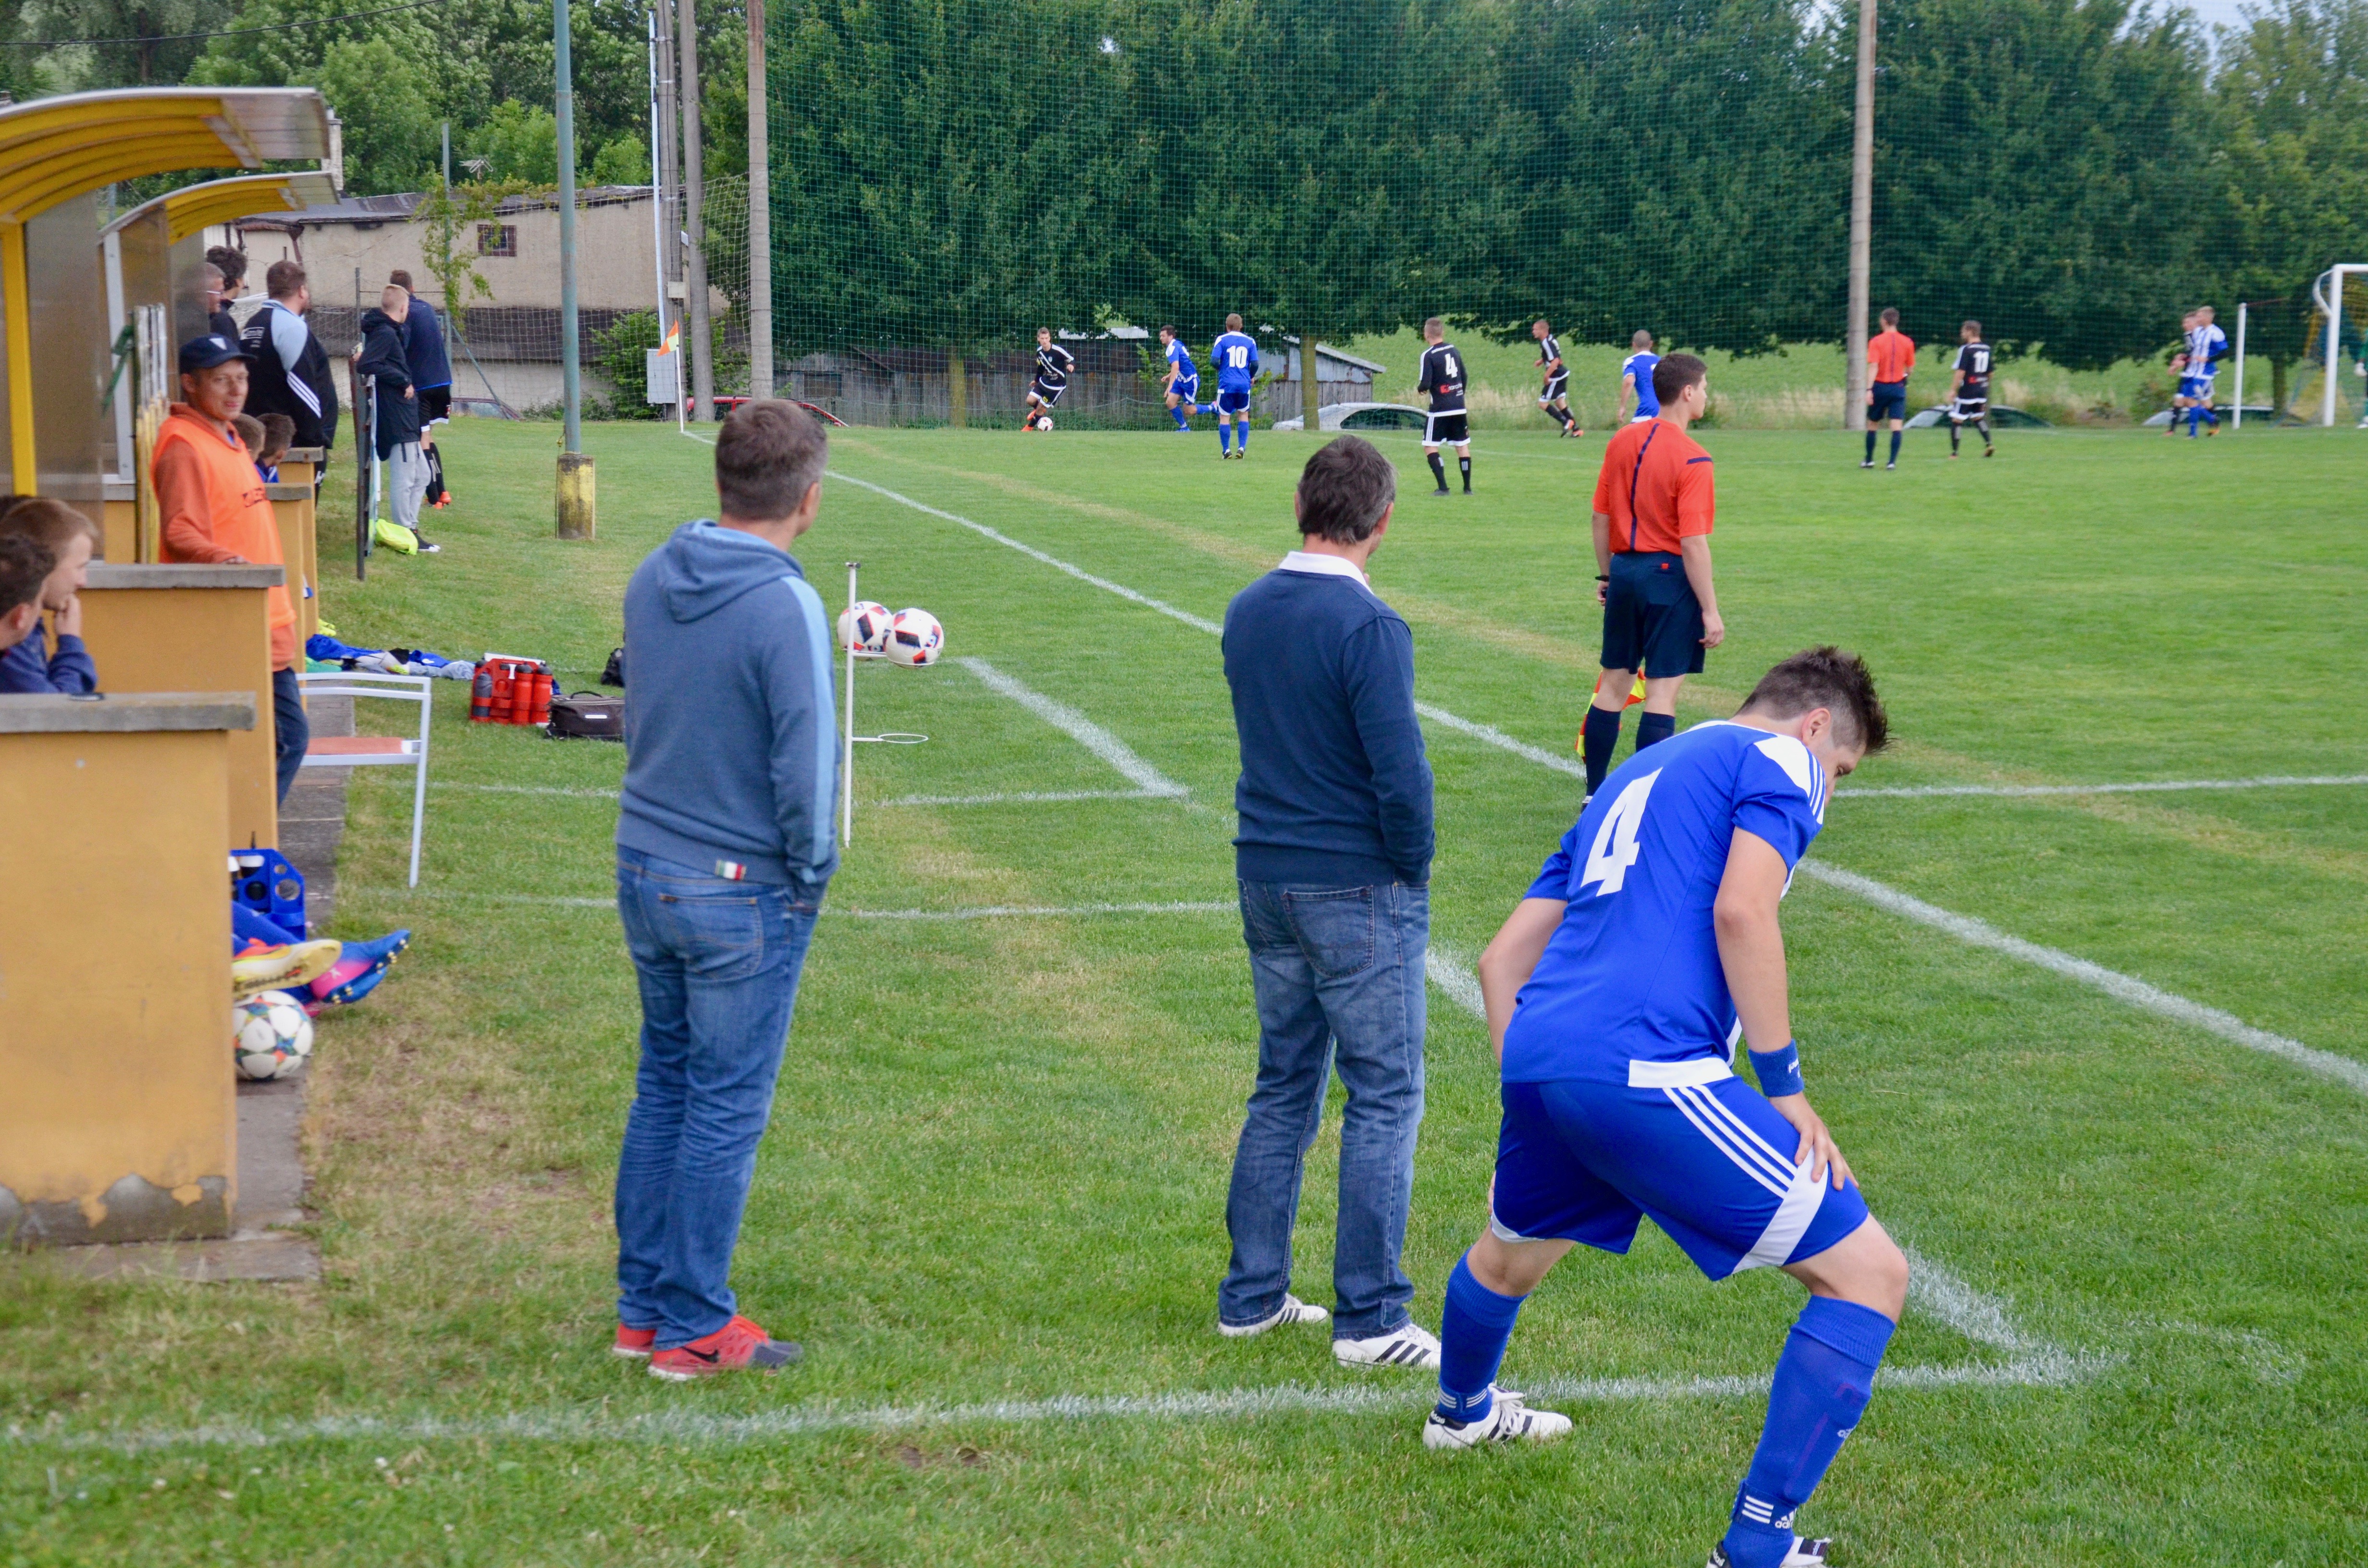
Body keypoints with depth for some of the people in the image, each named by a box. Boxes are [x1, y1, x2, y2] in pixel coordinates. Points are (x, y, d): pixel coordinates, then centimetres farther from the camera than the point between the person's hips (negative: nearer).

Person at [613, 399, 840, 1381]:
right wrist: (812, 872, -4)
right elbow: (806, 767, -19)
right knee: (724, 1108, 5)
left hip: (642, 870, 7)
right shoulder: (786, 608, -21)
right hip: (742, 894, -7)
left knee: (663, 1086, 18)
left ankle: (642, 1304, 26)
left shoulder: (650, 582, 1)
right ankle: (693, 1327, 14)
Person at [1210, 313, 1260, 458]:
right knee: (1243, 414, 17)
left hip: (1226, 384, -2)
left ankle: (1226, 451, 2)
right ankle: (1242, 448, 6)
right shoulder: (1250, 341, 6)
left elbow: (1214, 361, -9)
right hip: (1244, 384, 2)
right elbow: (1255, 364, 2)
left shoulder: (1222, 340, -1)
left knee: (1224, 417, 5)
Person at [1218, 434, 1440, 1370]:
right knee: (1384, 1099, 3)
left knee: (1283, 1088, 17)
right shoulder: (1367, 627, -18)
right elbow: (1402, 774, -21)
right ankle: (1369, 1319, 6)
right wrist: (1412, 868, -3)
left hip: (1266, 882, 7)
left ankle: (1252, 1295, 23)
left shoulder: (1246, 614, 6)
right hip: (1358, 890, -7)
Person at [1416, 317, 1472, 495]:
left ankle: (1443, 487, -10)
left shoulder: (1428, 355, -12)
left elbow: (1425, 384, -18)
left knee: (1430, 447, 0)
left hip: (1440, 409, -6)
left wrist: (1421, 387, 5)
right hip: (1459, 407, 6)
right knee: (1463, 446, 13)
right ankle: (1467, 487, 16)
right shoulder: (1454, 349, 7)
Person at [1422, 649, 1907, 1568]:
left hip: (1536, 1066, 8)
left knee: (1512, 1248, 38)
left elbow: (1501, 960, 30)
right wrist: (1784, 1087, -8)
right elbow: (1742, 912, -13)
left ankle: (1461, 1413, 65)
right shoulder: (1779, 760, 7)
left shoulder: (1631, 782, 30)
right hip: (1647, 1076, -8)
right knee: (1868, 1275, 0)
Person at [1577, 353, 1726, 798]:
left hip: (1624, 570, 7)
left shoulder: (1622, 441, 5)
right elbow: (1693, 544, -18)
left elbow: (1601, 517, 11)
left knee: (1614, 683, 14)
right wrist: (1710, 612, -14)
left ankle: (1595, 794, 20)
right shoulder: (1692, 460, -15)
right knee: (1663, 692, -1)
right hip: (1670, 575, -7)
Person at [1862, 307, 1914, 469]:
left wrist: (1869, 389, -19)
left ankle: (1869, 460, 19)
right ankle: (1892, 462, -11)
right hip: (1898, 388, 1)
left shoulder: (1876, 342, -8)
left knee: (1872, 424, 13)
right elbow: (1910, 368, 6)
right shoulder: (1907, 342, 0)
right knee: (1896, 426, -2)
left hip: (1880, 386, -1)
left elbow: (1873, 367, -15)